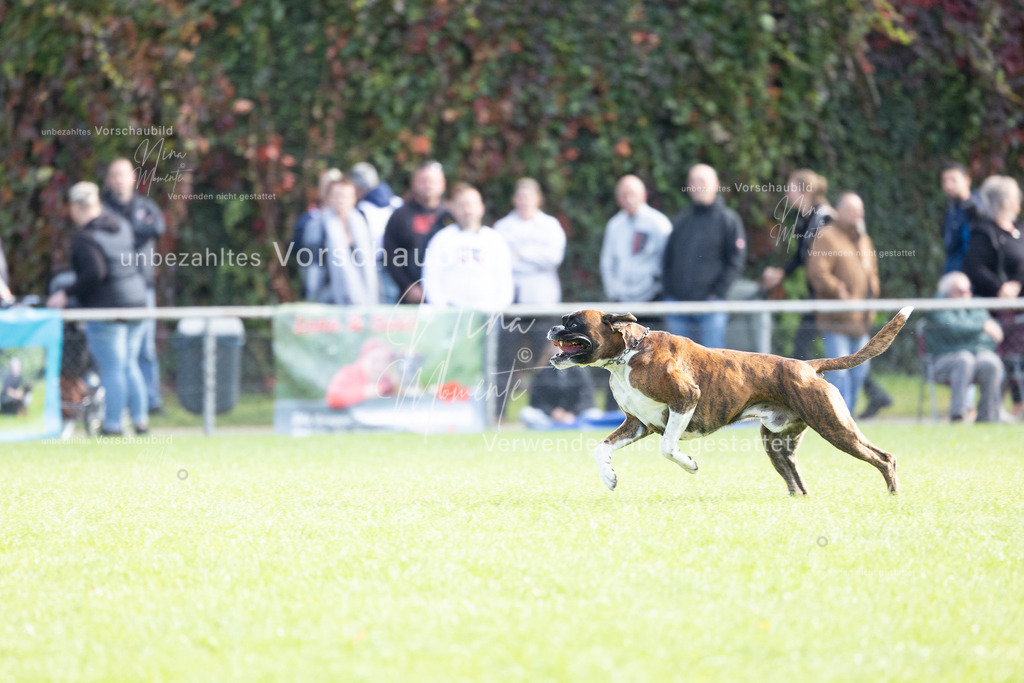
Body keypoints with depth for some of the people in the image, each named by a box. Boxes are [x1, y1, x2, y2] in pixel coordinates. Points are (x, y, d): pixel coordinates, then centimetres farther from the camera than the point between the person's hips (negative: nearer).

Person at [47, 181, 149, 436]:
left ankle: (113, 424, 1)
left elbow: (95, 273, -27)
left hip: (106, 309, -8)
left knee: (112, 369, -2)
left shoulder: (85, 238, -16)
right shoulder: (122, 226, 7)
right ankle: (141, 421, 16)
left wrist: (66, 294, -19)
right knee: (129, 365, 15)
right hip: (136, 301, 8)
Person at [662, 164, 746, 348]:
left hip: (710, 305, -5)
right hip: (677, 302, 5)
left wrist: (717, 293, -11)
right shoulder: (680, 221, 16)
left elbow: (735, 262, -3)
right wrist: (669, 293, 5)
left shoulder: (728, 220, 3)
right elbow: (667, 260, 18)